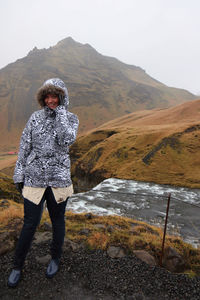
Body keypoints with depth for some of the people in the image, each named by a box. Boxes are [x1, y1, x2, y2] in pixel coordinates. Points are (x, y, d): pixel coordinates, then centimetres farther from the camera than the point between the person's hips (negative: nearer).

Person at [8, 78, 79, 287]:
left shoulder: (71, 118, -1)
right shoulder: (36, 117, 1)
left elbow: (67, 140, -22)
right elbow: (24, 146, 3)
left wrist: (61, 111, -16)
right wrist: (18, 174, 2)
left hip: (59, 179, 0)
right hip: (34, 178, 1)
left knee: (58, 222, 16)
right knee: (30, 224, 9)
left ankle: (55, 258, 42)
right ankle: (17, 266, 34)